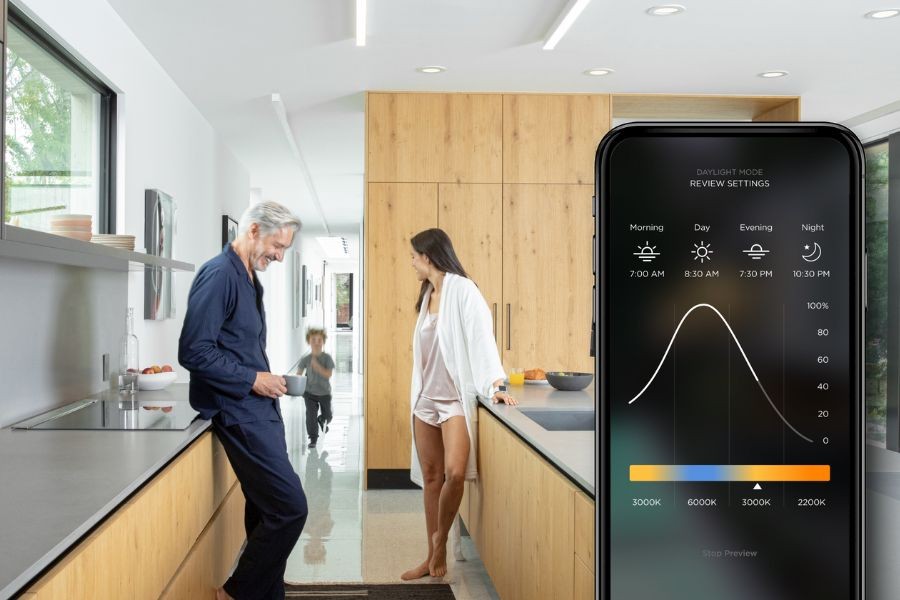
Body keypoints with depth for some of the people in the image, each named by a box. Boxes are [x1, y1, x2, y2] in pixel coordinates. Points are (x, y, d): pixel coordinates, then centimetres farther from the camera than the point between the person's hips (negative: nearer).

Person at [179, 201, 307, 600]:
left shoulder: (248, 277, 15)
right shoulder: (219, 275, -14)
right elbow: (193, 352, -20)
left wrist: (267, 380, 8)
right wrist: (252, 380, -16)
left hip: (258, 410, 10)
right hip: (239, 413, -10)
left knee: (268, 509, 14)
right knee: (290, 507, -10)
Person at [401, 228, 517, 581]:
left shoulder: (462, 290, -10)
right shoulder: (428, 294, 13)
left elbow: (481, 336, -20)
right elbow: (428, 348, 13)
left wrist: (494, 382, -32)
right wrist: (418, 393, 10)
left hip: (455, 398, -7)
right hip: (426, 398, 7)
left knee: (454, 472, -20)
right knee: (431, 478, 8)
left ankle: (441, 540, 4)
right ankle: (434, 557, 16)